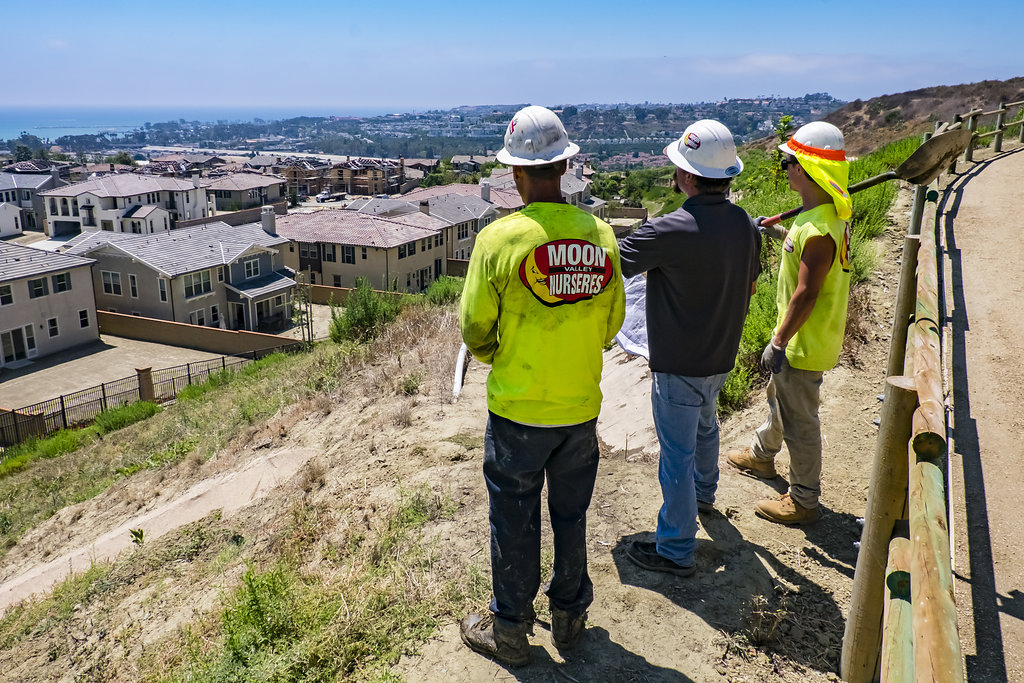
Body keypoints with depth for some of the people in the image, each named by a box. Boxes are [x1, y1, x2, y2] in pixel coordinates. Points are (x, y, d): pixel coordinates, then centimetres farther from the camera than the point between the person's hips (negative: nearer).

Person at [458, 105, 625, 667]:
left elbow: (474, 330, -10)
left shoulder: (499, 238, -18)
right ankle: (570, 617, 39)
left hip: (517, 412, -3)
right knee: (571, 517, 21)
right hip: (582, 408, 4)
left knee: (515, 523, 14)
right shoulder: (601, 235, -6)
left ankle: (509, 630, 32)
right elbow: (610, 324, 4)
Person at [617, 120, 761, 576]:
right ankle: (703, 494, 55)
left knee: (677, 453, 4)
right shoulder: (744, 223, -3)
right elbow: (750, 284, 11)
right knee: (705, 427, 30)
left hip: (679, 364, -8)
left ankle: (675, 550, 18)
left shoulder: (674, 230, -28)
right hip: (721, 356, 8)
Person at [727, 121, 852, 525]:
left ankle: (803, 502, 20)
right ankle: (761, 454, 53)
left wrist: (779, 343, -21)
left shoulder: (817, 231, -29)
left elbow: (805, 295, -27)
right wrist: (779, 233, 17)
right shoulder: (831, 213, 2)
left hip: (805, 343, -10)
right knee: (779, 394, 29)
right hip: (800, 333, 10)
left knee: (799, 420, 4)